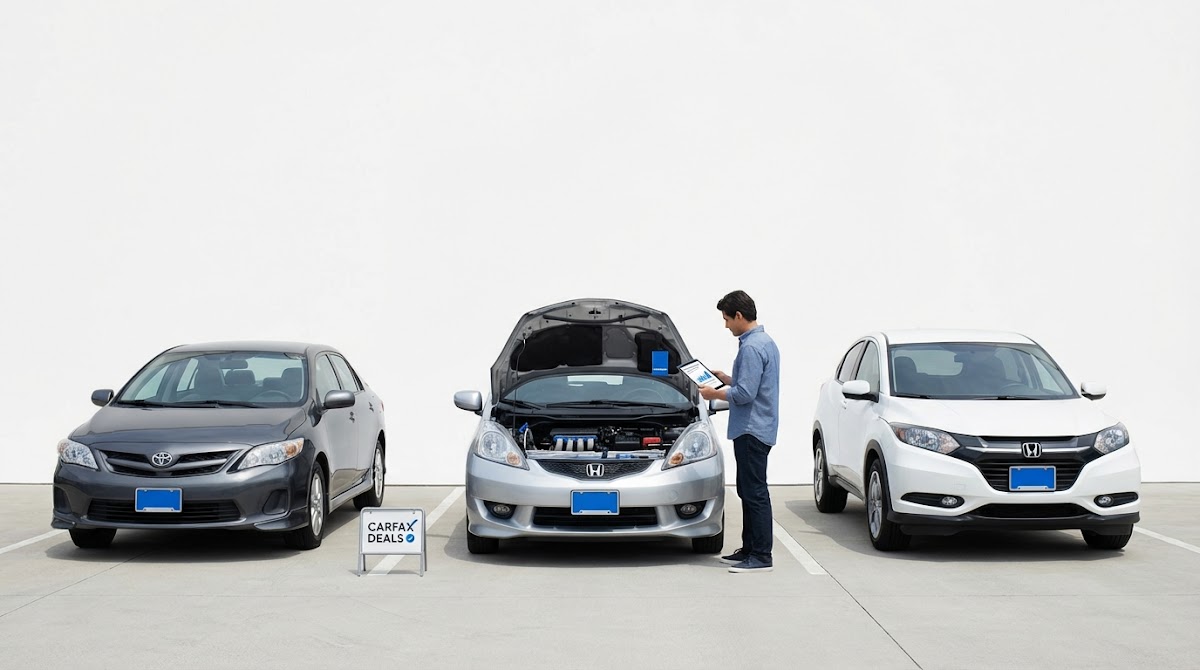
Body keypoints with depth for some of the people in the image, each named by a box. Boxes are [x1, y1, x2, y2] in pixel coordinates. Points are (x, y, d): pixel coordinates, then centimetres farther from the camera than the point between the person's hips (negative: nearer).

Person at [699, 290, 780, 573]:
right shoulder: (766, 342, 14)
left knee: (755, 492, -7)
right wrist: (725, 379, 16)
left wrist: (715, 394, -9)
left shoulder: (751, 347, -19)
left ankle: (761, 556, -5)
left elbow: (745, 394, -23)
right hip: (756, 429, 11)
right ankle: (750, 549, 22)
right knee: (748, 491, 16)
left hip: (752, 430, -11)